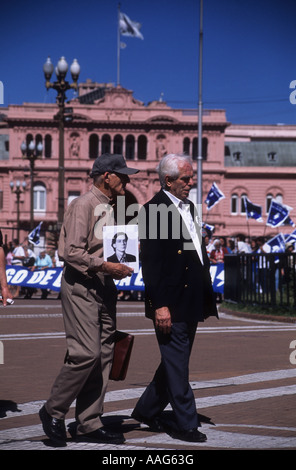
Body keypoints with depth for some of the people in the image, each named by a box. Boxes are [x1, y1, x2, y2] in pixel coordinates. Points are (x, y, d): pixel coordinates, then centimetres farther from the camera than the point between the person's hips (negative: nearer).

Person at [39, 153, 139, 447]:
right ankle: (53, 411, 3)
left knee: (103, 356, 6)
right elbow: (71, 252, -18)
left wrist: (121, 265, 10)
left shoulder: (109, 207, 18)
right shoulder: (83, 205, -10)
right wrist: (106, 266, -19)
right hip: (81, 287, -9)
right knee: (86, 354, -15)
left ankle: (88, 424, 11)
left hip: (104, 287, 9)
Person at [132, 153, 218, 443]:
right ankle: (186, 424, 7)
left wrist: (206, 298, 15)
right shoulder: (153, 210, -12)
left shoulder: (188, 208, 15)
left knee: (175, 362, 16)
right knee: (177, 365, -1)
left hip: (191, 302, 9)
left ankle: (146, 411, 29)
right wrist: (159, 306, -20)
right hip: (171, 304, -9)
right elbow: (150, 263, -16)